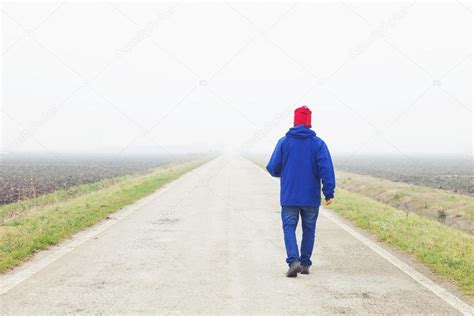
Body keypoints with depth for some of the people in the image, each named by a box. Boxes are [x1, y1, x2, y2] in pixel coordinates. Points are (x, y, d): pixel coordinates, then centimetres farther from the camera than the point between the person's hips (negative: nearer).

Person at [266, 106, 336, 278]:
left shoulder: (283, 142, -1)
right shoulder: (318, 143, -2)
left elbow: (273, 168, 0)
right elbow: (326, 168, -12)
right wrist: (329, 192, -11)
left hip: (289, 196, -1)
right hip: (311, 197, 1)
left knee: (289, 228, 4)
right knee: (308, 230, 14)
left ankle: (293, 261, -15)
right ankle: (305, 263, 17)